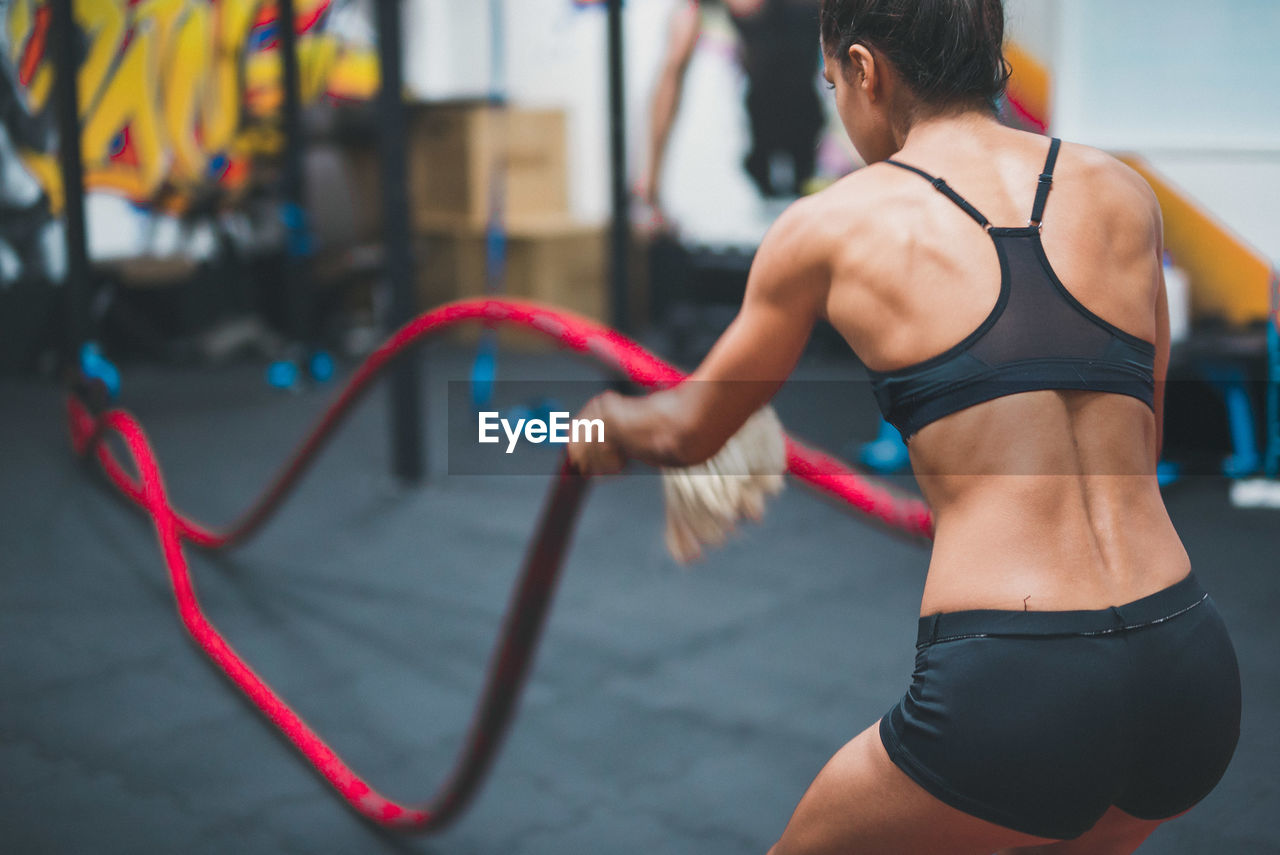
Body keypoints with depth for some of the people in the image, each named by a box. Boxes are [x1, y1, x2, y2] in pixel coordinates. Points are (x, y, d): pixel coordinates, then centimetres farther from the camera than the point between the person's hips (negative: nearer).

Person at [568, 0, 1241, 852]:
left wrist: (609, 420, 38)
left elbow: (689, 431, 17)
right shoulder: (1124, 195, 10)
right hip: (1194, 676, 5)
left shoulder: (829, 227, 2)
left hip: (1012, 697, -4)